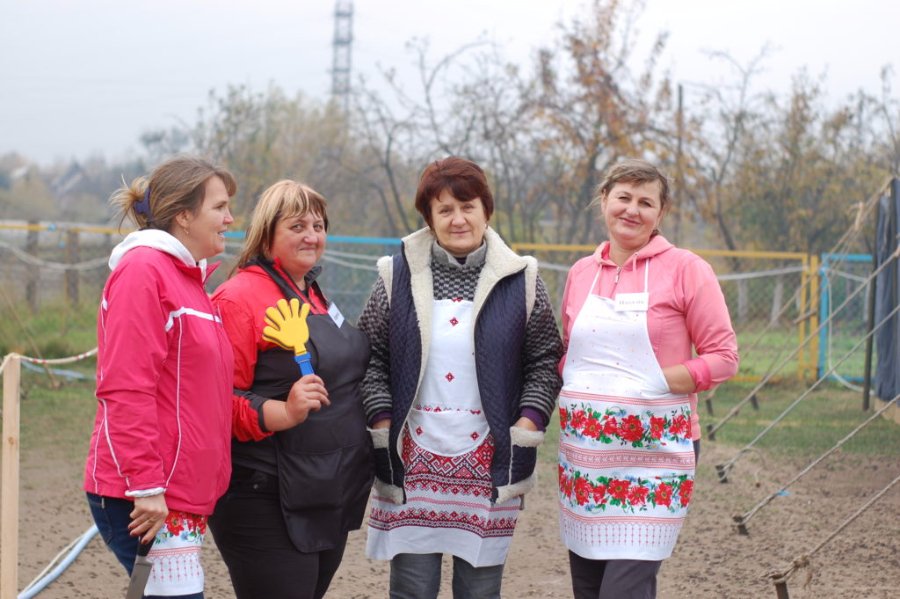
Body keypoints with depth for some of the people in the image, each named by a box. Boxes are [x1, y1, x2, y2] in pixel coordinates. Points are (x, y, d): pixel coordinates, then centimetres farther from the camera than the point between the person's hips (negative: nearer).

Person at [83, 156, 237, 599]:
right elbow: (125, 390, -18)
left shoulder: (188, 279, 18)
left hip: (181, 492, 9)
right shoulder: (143, 269, -11)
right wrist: (146, 484, -20)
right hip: (142, 495, -9)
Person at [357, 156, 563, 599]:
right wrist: (383, 425, -3)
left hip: (489, 463, 0)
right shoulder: (398, 277, 4)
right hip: (414, 459, 0)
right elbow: (370, 356, 7)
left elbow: (545, 361, 6)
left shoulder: (520, 280, 4)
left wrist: (525, 427, -4)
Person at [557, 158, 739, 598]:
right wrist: (571, 388, 3)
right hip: (584, 453, 5)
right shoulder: (581, 273, 12)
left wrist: (658, 382, -15)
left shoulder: (685, 269, -3)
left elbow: (723, 358, -4)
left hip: (654, 450, -5)